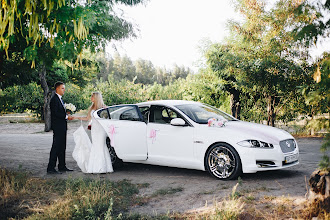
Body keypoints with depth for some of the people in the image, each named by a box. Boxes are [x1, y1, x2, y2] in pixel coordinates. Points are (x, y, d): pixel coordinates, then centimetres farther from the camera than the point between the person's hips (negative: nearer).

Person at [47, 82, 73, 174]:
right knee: (56, 147, -9)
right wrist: (66, 116, -16)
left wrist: (67, 115, 6)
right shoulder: (54, 99, -13)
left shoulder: (60, 99, 18)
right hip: (57, 127, -10)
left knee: (62, 147, 13)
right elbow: (55, 113, -21)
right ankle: (50, 168, -6)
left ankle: (62, 166, 21)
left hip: (62, 127, 10)